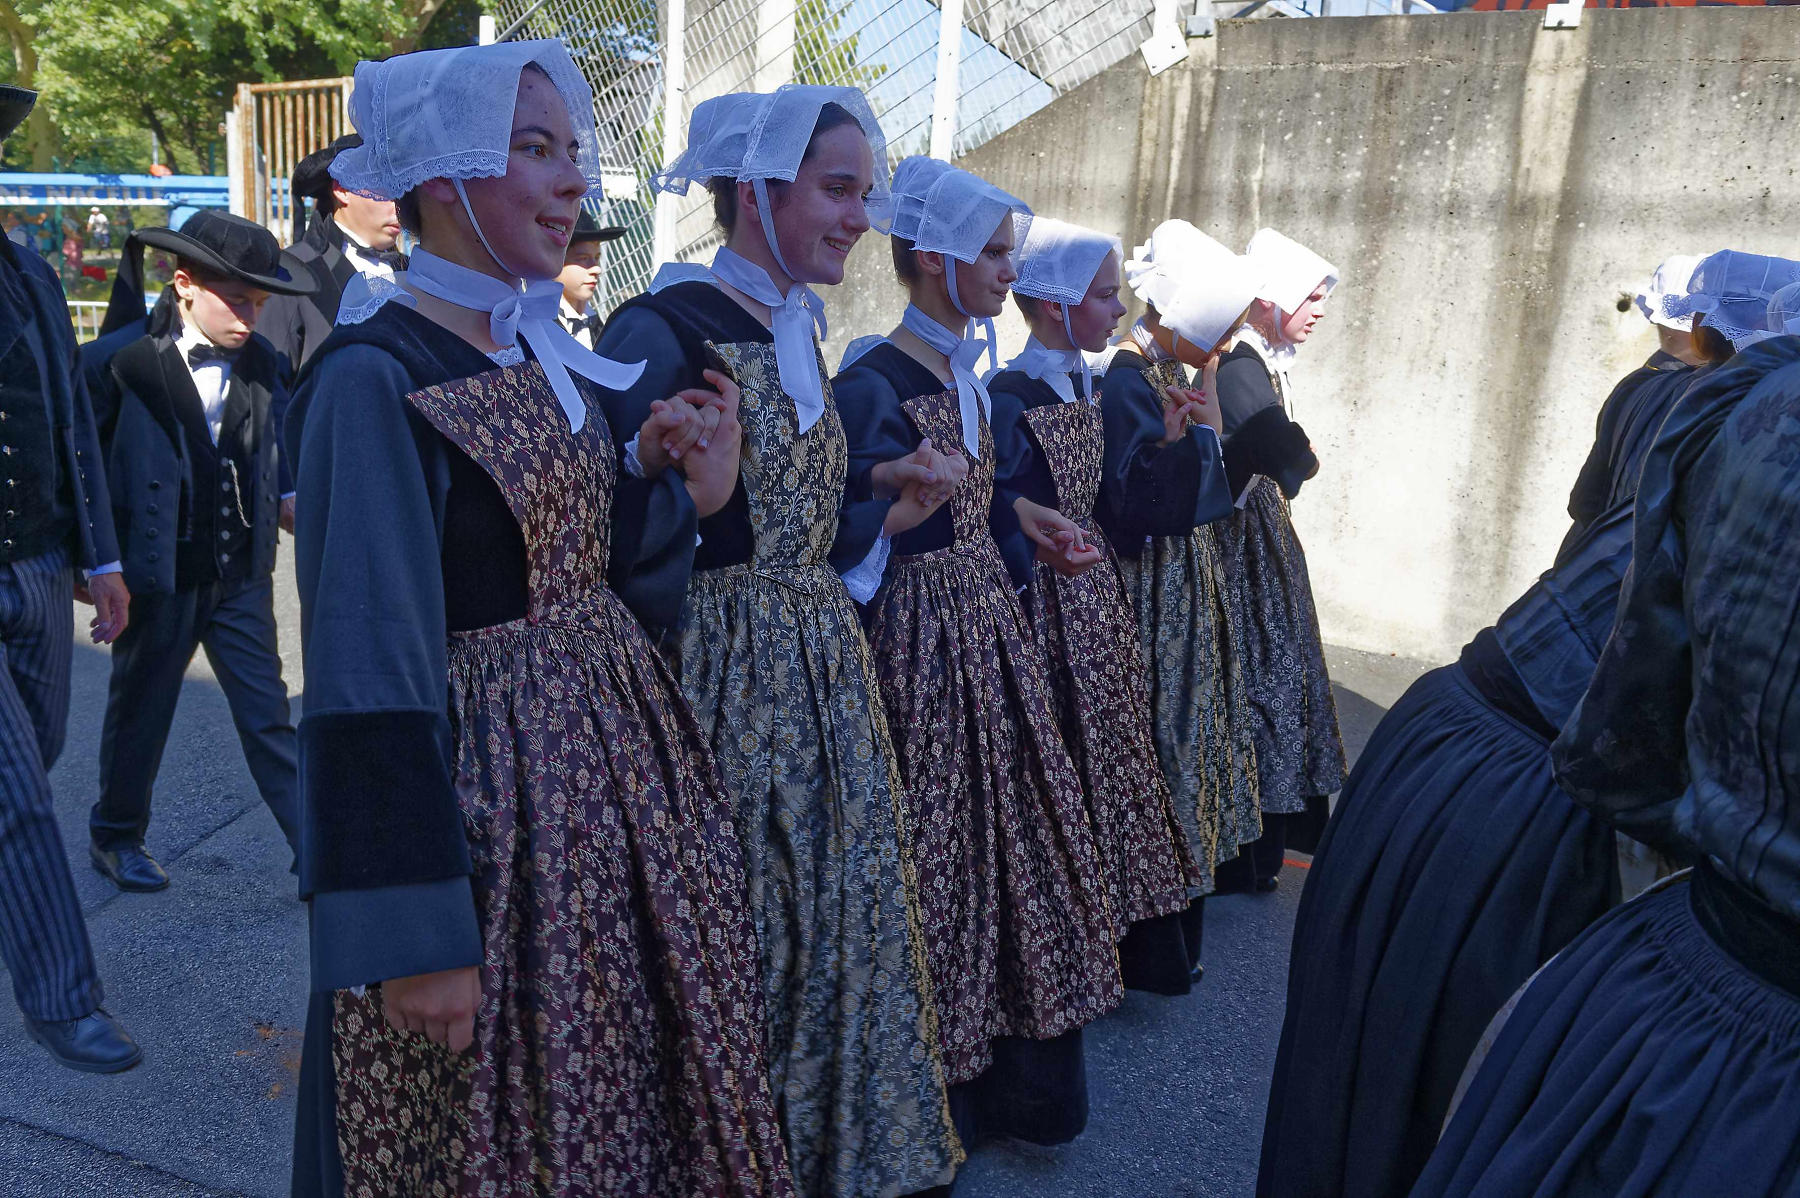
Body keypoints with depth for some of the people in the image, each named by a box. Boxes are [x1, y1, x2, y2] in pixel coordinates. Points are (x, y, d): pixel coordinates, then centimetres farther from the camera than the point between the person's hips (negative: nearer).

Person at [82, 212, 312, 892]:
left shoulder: (261, 363, 3)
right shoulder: (129, 363, -9)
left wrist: (287, 498, 0)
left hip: (242, 575, 3)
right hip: (160, 576, -3)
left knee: (268, 714, 5)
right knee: (140, 710, 14)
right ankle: (115, 836, 36)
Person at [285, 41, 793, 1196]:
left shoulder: (547, 352, 8)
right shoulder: (373, 381, -16)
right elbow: (369, 674, -18)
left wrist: (689, 497, -6)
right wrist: (416, 935, -18)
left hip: (615, 764, 8)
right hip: (486, 789, -7)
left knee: (632, 1093, 20)